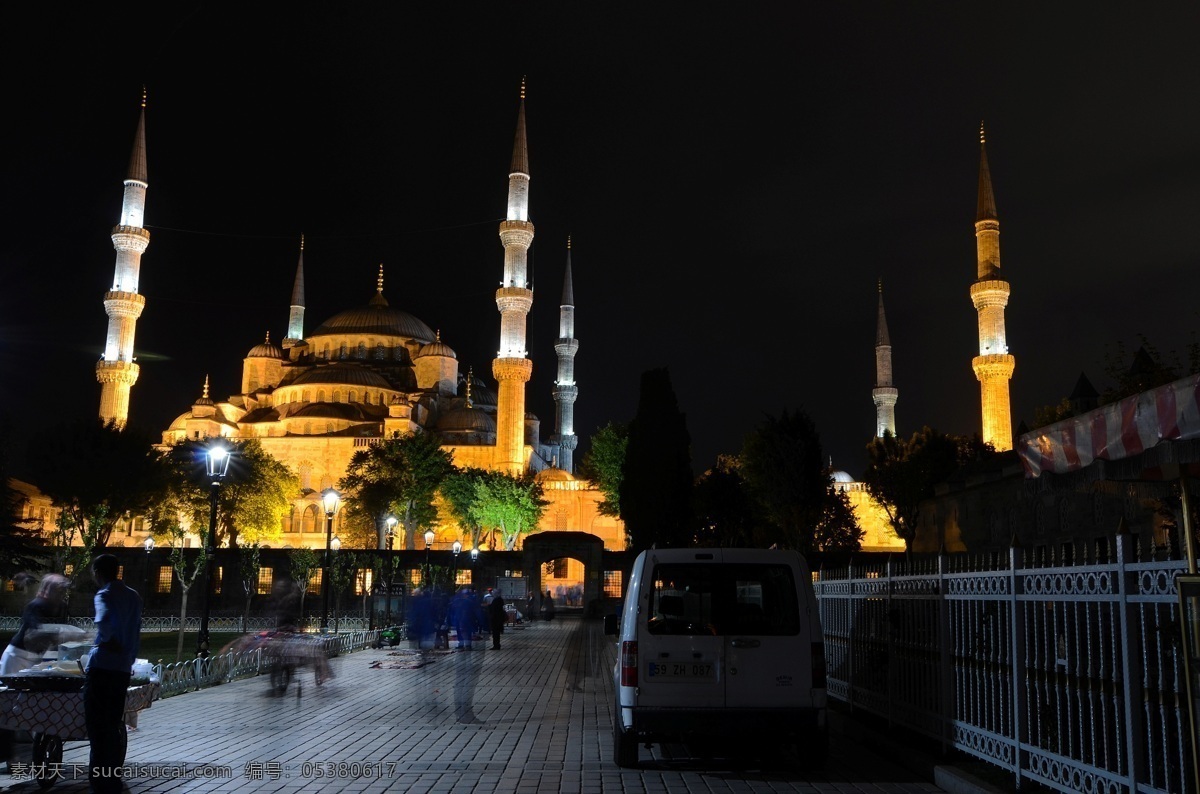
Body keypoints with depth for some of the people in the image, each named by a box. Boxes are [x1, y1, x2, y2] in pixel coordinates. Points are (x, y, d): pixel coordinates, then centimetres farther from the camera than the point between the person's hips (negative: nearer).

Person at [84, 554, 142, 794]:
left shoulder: (105, 595, -9)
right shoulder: (134, 597, 14)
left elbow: (104, 621, -29)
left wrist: (105, 641, -12)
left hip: (102, 668, -7)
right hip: (123, 669, 7)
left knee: (97, 727, -2)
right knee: (114, 725, 14)